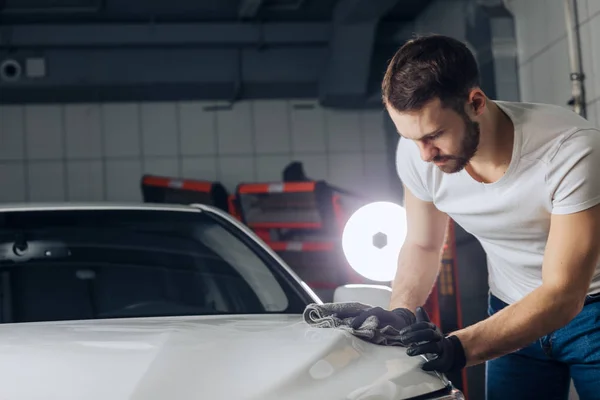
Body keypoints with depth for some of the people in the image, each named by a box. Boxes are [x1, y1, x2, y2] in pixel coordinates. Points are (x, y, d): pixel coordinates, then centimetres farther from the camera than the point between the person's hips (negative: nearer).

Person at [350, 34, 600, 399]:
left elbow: (562, 294, -29)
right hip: (513, 313, 4)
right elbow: (422, 246, 3)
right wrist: (400, 312, -18)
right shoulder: (417, 153, -16)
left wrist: (459, 348, -40)